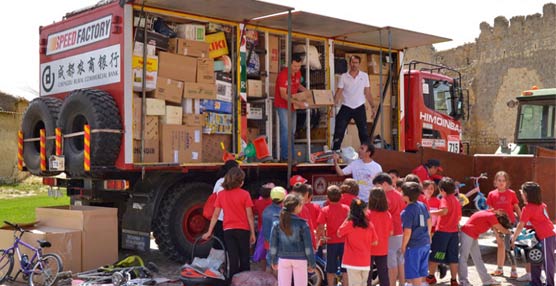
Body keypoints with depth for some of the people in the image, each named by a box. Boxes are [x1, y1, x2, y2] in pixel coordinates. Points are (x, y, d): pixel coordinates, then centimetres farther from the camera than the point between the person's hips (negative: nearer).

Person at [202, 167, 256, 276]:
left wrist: (209, 232, 6)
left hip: (228, 230, 2)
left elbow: (215, 215, 0)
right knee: (244, 259, 9)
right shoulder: (244, 194, -8)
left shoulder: (221, 194, 0)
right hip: (242, 230, -2)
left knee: (233, 259, 6)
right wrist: (252, 233, -1)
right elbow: (249, 216, -8)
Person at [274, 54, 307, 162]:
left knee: (291, 132, 10)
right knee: (285, 130, -15)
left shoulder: (298, 73, 2)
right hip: (283, 105, -8)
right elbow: (283, 95, -26)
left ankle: (290, 157, 17)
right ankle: (285, 157, -13)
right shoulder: (283, 74, -21)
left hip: (292, 105, 8)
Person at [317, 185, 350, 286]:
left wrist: (322, 236, -2)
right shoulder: (346, 208, -3)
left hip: (331, 242, -1)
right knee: (345, 269, 9)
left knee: (331, 269, 11)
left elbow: (320, 227, -15)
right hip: (344, 241, 1)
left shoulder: (325, 210, -8)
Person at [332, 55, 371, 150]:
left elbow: (367, 93, 6)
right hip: (346, 108, 0)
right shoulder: (343, 77, -1)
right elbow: (338, 93, -1)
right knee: (338, 132, -2)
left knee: (364, 132, 5)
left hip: (359, 108, 1)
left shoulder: (364, 76, 1)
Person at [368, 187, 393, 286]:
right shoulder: (388, 215, -4)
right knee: (383, 274, 13)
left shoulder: (368, 214, -17)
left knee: (367, 274, 8)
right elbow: (391, 232, 3)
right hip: (383, 249, 4)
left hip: (370, 249, -4)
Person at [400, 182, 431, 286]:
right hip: (425, 243, 8)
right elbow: (429, 221, 15)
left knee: (414, 274, 3)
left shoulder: (408, 211, -20)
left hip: (413, 246, -8)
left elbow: (408, 232, -21)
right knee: (422, 271, 20)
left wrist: (403, 246, -9)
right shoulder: (422, 205, 2)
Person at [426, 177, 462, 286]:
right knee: (453, 257, 9)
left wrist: (430, 212, -23)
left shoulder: (445, 199, -10)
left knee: (434, 255, 7)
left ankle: (431, 277, 16)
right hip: (454, 231, 7)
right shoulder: (456, 200, 12)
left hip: (442, 231, -7)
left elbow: (444, 211, -30)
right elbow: (459, 217, 17)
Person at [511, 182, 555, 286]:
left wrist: (513, 240, -1)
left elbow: (520, 227, -8)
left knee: (547, 263, -1)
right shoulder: (541, 205, 10)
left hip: (546, 238, -9)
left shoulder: (528, 208, -12)